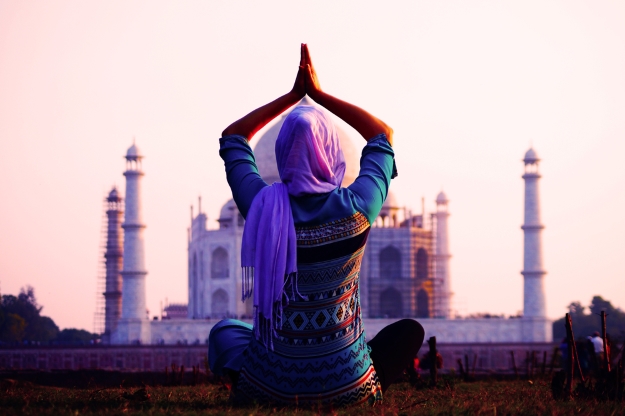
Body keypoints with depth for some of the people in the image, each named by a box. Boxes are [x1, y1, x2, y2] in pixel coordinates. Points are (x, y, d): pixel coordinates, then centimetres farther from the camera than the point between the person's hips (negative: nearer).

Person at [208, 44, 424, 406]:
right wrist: (319, 94, 9)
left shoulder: (261, 207, -12)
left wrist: (294, 94, 11)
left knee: (223, 332, 35)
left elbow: (232, 138, 10)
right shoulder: (356, 210, -14)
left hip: (269, 386, 1)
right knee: (410, 331, 28)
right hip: (345, 387, -1)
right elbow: (383, 135, 6)